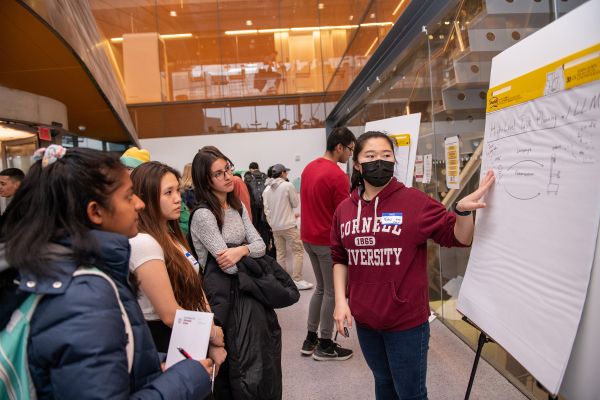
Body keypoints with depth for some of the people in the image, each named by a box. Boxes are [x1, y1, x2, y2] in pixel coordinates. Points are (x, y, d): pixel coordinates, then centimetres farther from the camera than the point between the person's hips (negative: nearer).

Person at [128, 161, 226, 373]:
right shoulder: (142, 243, -23)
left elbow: (194, 288, 3)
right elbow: (170, 314, -24)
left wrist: (213, 341, -5)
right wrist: (213, 333, -10)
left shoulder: (171, 236, 5)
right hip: (165, 343, -8)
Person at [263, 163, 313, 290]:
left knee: (280, 253, 13)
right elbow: (296, 203, -3)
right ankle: (297, 280, -2)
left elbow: (266, 209, 6)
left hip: (275, 226, 6)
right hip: (288, 225, -6)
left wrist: (271, 222, 14)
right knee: (298, 251, 1)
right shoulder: (288, 185, -10)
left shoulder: (267, 189, 5)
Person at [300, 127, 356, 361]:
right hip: (328, 241, -8)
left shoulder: (309, 168, 7)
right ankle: (324, 346, 18)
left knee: (320, 288, 20)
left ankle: (310, 339, 28)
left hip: (308, 238, 8)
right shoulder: (338, 176, -19)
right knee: (332, 292, 6)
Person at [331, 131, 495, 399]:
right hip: (364, 318, 4)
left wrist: (463, 210, -28)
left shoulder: (414, 201, -12)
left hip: (406, 319, -4)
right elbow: (340, 259, 8)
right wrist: (340, 300, -1)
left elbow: (459, 238, -8)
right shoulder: (344, 209, 0)